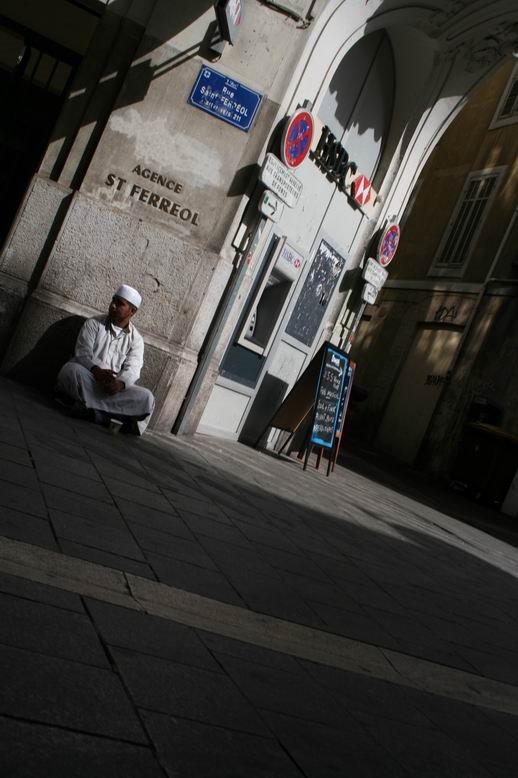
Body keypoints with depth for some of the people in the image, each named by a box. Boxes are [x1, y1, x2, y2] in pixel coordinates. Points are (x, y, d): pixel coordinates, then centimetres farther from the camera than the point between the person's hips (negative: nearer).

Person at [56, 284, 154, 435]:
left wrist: (120, 383, -31)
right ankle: (100, 414, -30)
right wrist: (96, 371, -31)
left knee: (146, 398, -22)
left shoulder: (136, 339, 7)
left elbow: (132, 369, -7)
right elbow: (82, 354, -9)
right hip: (86, 379, -1)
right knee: (72, 369, -35)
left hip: (114, 385, 2)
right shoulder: (93, 324, 5)